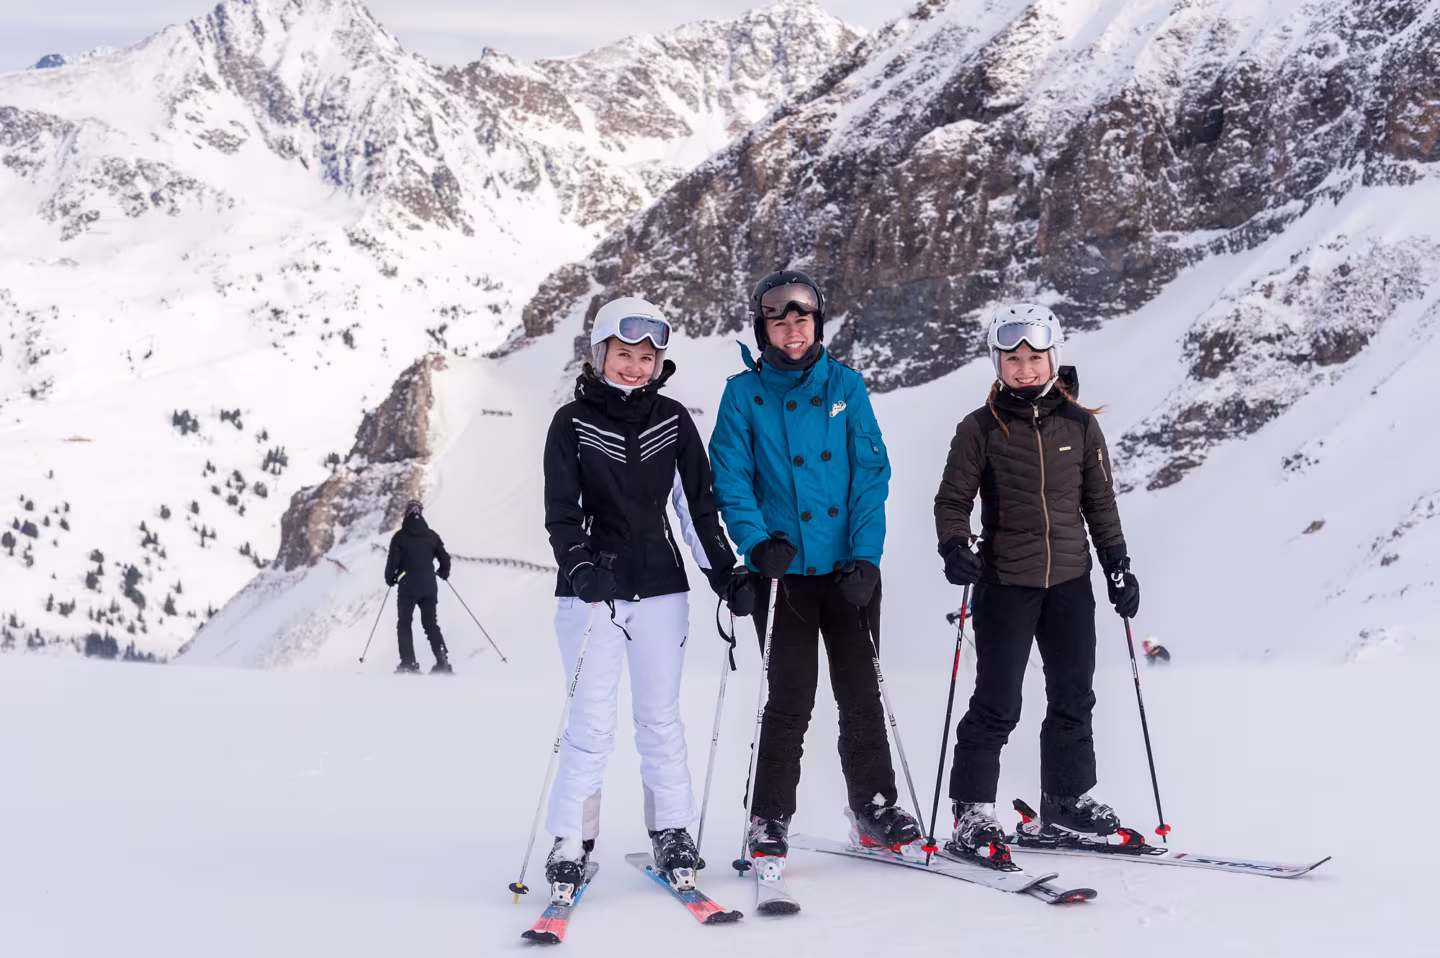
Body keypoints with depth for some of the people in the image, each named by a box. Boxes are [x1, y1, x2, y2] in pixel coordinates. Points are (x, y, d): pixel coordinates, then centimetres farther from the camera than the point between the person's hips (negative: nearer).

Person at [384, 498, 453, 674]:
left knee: (404, 624, 7)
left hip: (407, 587, -3)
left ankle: (409, 663, -4)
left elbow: (393, 560, -8)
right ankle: (442, 658, -4)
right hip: (429, 587, 3)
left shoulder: (400, 536, -6)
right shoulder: (431, 535, 4)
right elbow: (445, 559, 6)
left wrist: (390, 578, 11)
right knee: (430, 623, 12)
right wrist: (443, 573, 27)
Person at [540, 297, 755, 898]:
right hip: (593, 592, -2)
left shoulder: (672, 421, 6)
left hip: (661, 587, 2)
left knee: (661, 717, 6)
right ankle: (571, 843, 2)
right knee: (591, 722, -5)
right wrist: (581, 567, -23)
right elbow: (561, 513, -7)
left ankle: (672, 832, 15)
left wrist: (727, 575, 4)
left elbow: (697, 506, 10)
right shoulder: (573, 423, -1)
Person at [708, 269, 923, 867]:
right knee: (790, 701, -2)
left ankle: (874, 807, 22)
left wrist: (865, 554, -10)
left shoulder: (845, 385, 4)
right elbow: (731, 479, -3)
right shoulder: (744, 394, 1)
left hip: (850, 567, 2)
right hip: (786, 569, -2)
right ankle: (770, 822, 9)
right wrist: (757, 542, -18)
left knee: (861, 693, 9)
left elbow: (871, 472, 0)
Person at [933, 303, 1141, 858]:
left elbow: (1100, 501, 12)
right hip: (1005, 583, -3)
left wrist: (1118, 564, 10)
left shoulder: (1080, 426, 5)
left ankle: (1068, 800, 25)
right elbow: (953, 499, 0)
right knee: (997, 703, -3)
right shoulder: (980, 429, -3)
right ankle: (972, 809, 7)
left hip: (1070, 582, 4)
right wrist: (954, 547, -17)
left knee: (1073, 697, 11)